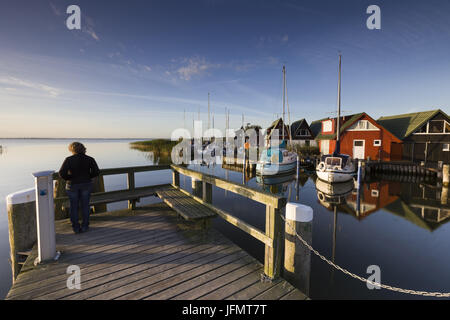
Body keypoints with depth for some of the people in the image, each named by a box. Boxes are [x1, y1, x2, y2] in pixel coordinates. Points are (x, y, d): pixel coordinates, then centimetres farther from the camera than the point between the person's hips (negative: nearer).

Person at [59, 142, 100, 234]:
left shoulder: (69, 160, -9)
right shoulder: (89, 159, -5)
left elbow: (62, 173, -16)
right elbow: (96, 172, -11)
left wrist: (68, 178, 2)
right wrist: (87, 177, 4)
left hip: (72, 185, -1)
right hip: (86, 185, 1)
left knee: (74, 206, 13)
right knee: (85, 206, 12)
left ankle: (76, 227, 21)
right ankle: (84, 226, 19)